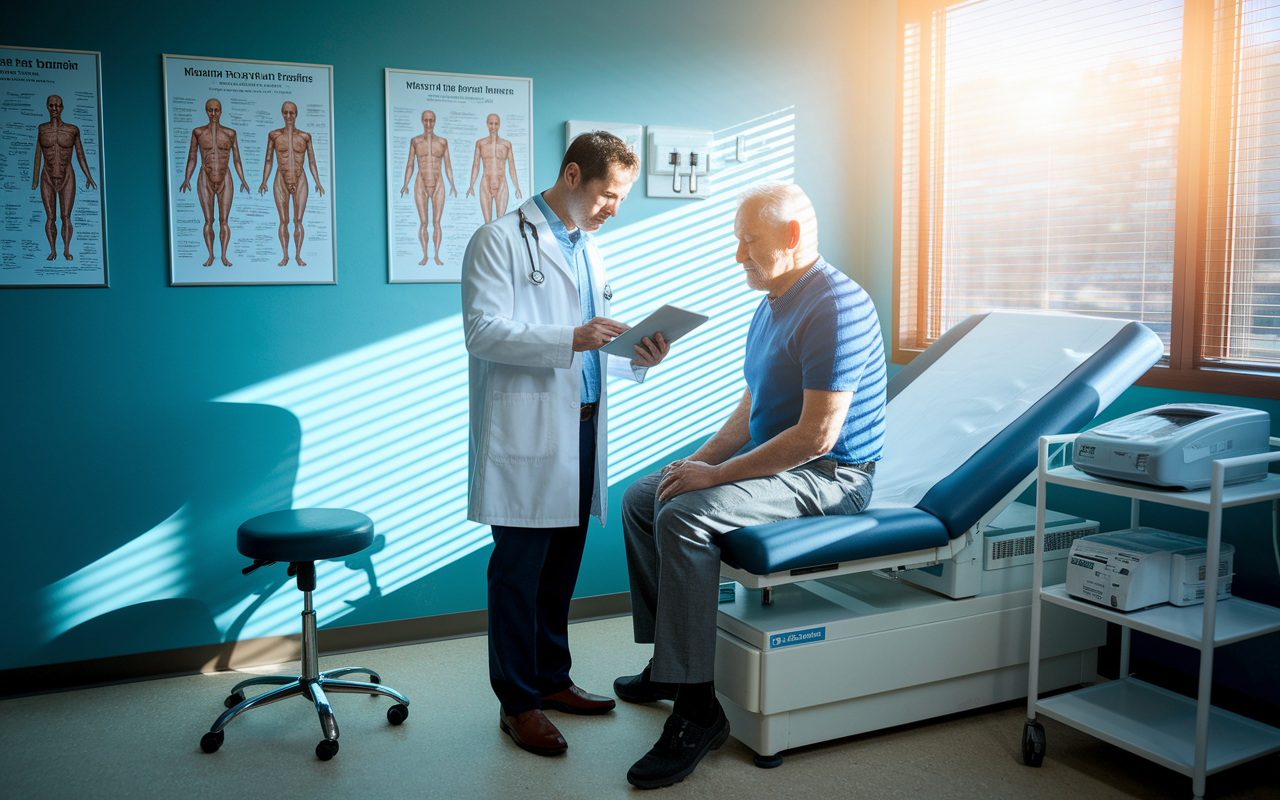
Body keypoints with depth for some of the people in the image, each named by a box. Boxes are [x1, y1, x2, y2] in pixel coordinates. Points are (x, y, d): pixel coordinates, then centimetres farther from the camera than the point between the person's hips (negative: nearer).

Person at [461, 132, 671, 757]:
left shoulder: (590, 253, 21)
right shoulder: (500, 240, -4)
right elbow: (483, 331, -16)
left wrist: (636, 359, 4)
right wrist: (572, 339, -25)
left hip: (582, 430, 8)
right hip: (526, 435, -7)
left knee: (563, 565, 14)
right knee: (519, 569, -1)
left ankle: (552, 679, 28)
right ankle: (518, 703, 11)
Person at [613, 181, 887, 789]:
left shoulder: (836, 307, -20)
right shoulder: (772, 305, 14)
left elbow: (818, 435, -25)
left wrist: (718, 475, -22)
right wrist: (700, 460, 5)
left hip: (829, 476, -11)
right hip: (773, 461, 11)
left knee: (685, 516, -29)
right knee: (640, 498, 8)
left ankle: (697, 709, -23)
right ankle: (666, 663, 16)